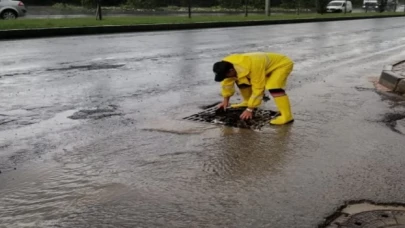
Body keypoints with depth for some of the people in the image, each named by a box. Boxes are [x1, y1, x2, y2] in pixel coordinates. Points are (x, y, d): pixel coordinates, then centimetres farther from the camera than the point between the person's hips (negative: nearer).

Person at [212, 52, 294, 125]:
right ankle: (247, 102, 23)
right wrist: (226, 100, 5)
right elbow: (227, 82, 0)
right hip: (267, 64, 8)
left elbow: (258, 88, -33)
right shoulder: (227, 63, -17)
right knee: (241, 81, 4)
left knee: (273, 87, -32)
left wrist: (249, 109, -27)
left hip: (282, 63, -8)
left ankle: (286, 116, -31)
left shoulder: (252, 66, -41)